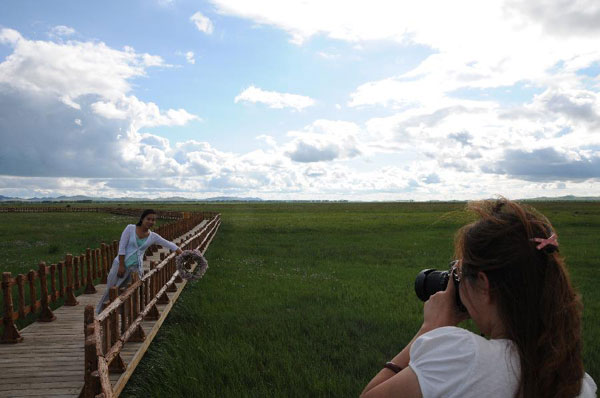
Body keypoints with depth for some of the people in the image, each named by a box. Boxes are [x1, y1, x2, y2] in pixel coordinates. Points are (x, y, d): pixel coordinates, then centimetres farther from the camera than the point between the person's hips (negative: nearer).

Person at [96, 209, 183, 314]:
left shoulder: (153, 237, -2)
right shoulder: (130, 228, -10)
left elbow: (170, 245, 1)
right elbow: (122, 247, -11)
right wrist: (121, 265, -12)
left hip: (136, 267, 2)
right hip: (121, 263, -2)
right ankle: (99, 312, 30)